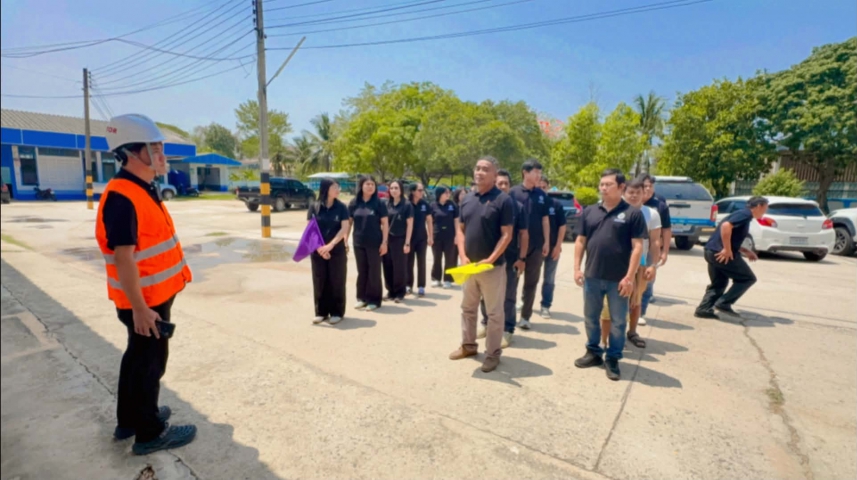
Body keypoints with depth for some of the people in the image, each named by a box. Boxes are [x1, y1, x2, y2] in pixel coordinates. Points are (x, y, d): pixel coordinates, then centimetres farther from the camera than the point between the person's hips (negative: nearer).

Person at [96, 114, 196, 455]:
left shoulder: (145, 190, 9)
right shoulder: (122, 198, -23)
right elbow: (123, 257, -25)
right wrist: (140, 308, -24)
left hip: (155, 294, 10)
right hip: (144, 300, -10)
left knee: (138, 357, 21)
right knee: (149, 362, 5)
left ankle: (129, 419, 39)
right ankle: (149, 433, 22)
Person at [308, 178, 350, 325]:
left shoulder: (341, 207, -1)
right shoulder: (314, 208, 1)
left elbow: (344, 228, -9)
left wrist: (331, 245, -19)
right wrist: (319, 247, -14)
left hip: (337, 251, -1)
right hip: (318, 251, 1)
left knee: (336, 282, 4)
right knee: (319, 281, 7)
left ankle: (337, 312, 16)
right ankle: (321, 312, 20)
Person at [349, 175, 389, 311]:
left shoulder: (379, 203, -4)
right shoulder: (354, 203, 4)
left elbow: (385, 224, -5)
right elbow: (349, 223, 8)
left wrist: (384, 242, -10)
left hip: (375, 243, -3)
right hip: (358, 243, 3)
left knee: (374, 272, 4)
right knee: (361, 271, 11)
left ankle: (374, 300, 14)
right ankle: (362, 298, 23)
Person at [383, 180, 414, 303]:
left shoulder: (407, 205, -4)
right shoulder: (386, 204, 9)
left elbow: (410, 225, -5)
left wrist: (407, 243, -11)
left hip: (400, 240, -4)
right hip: (387, 239, 4)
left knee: (400, 267, 2)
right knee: (388, 267, 7)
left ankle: (400, 293, 15)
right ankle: (391, 291, 20)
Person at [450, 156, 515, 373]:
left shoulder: (503, 200, -10)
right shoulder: (467, 199, 8)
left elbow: (506, 235, -12)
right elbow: (461, 229, 10)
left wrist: (490, 259, -19)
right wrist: (463, 256, -3)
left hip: (493, 266, -6)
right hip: (469, 265, 6)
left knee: (494, 312, 6)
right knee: (468, 308, 17)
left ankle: (493, 353, 21)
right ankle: (468, 345, 34)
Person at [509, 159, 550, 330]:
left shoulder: (542, 195, 6)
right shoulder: (513, 192, -5)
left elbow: (545, 219, 9)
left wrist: (547, 242, 3)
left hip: (536, 245, 3)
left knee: (531, 282, 9)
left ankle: (525, 316, 20)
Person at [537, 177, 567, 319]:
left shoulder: (556, 205, -3)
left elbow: (562, 226, 0)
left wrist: (558, 245, -7)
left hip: (552, 247, 0)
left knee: (549, 279, 7)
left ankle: (545, 306, 17)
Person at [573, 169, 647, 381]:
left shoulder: (632, 213, -5)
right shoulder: (589, 212, 5)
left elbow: (637, 247, -8)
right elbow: (581, 241, 8)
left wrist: (629, 277, -13)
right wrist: (577, 268, 0)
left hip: (618, 279, -3)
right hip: (592, 276, 3)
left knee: (618, 321, 10)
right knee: (591, 317, 14)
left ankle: (613, 359, 25)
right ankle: (593, 352, 32)